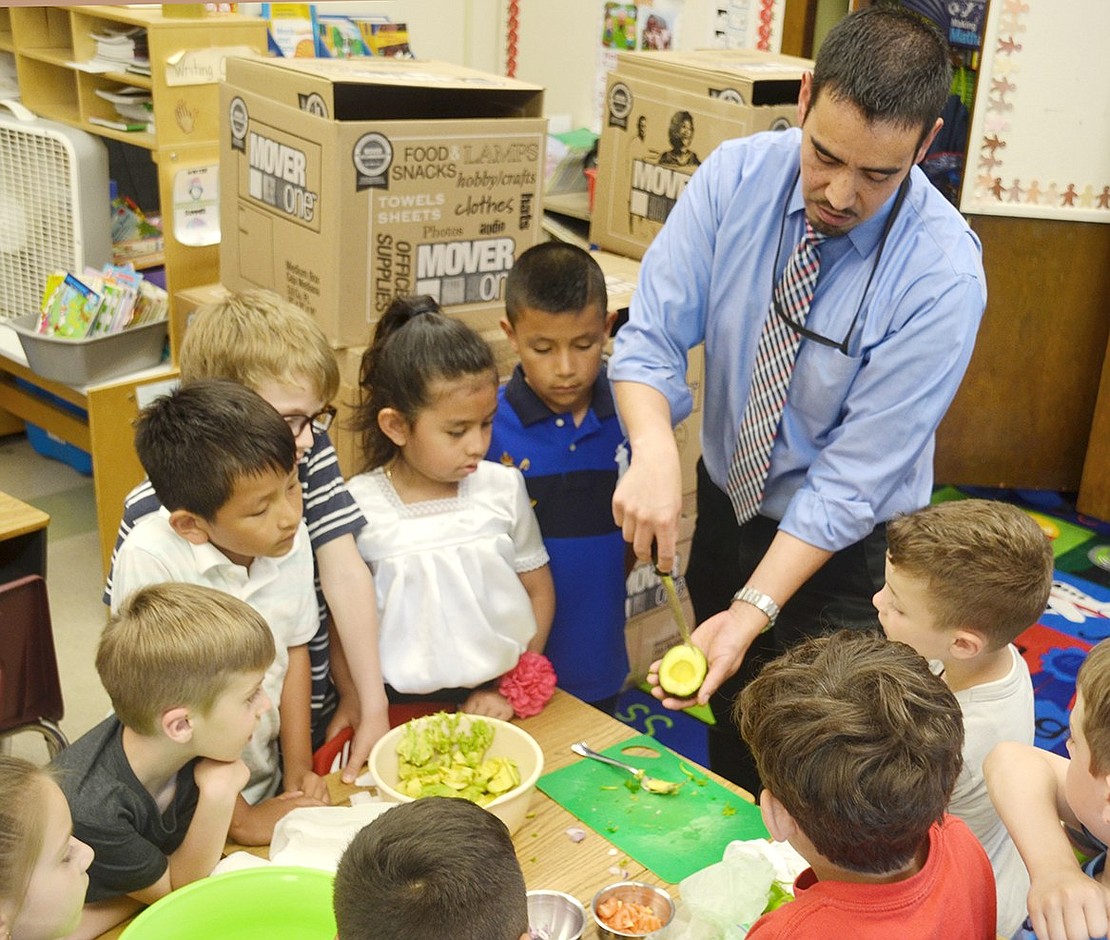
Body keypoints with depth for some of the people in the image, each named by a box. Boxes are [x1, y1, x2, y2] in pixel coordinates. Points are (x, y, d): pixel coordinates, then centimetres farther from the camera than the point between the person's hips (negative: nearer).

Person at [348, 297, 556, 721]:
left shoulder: (503, 488, 2)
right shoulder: (358, 507, -5)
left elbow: (539, 591, 11)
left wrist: (509, 688, 3)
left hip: (500, 699, 2)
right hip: (403, 705, -1)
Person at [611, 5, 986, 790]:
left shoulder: (942, 276, -27)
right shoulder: (736, 177, -17)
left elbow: (854, 474, -26)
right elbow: (652, 335, -20)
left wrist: (752, 613, -31)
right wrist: (655, 450, -40)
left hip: (841, 546, -3)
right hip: (727, 499, 4)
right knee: (728, 716, 23)